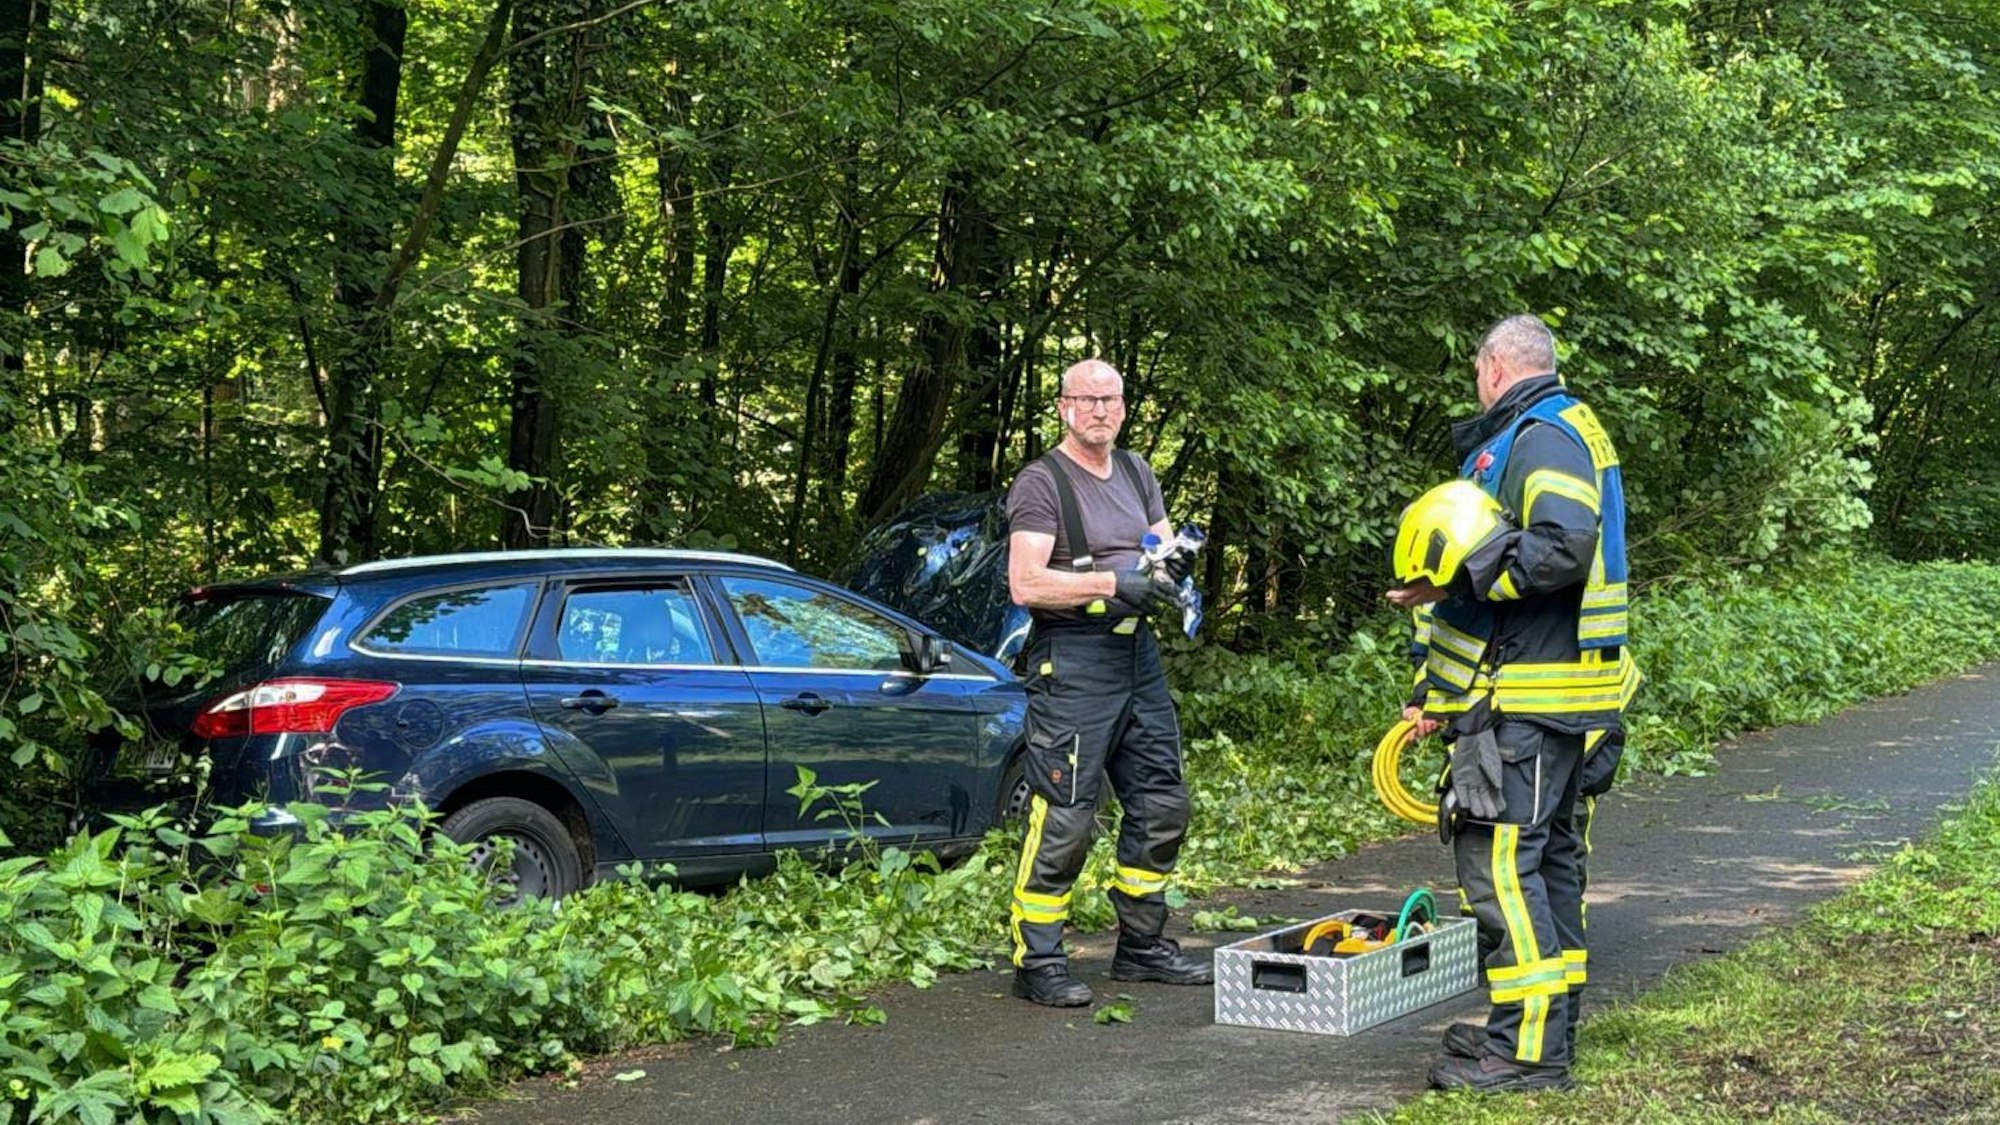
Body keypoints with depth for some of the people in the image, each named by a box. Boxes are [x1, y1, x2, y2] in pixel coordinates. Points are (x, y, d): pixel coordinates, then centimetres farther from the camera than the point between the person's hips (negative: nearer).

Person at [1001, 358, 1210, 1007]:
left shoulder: (1135, 472, 17)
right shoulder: (1041, 483, -6)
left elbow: (1162, 551, 21)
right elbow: (1025, 584, -16)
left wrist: (1178, 559, -3)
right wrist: (1114, 583, -22)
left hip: (1137, 653, 8)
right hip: (1072, 660, -8)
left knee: (1161, 805, 12)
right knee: (1064, 818, -10)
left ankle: (1143, 947, 25)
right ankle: (1037, 962, -2)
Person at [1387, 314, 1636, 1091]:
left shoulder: (1543, 437, -12)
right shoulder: (1557, 433, 20)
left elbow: (1564, 549, -28)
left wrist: (1461, 572, -22)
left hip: (1525, 703, -11)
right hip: (1551, 697, 11)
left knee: (1498, 856, -11)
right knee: (1548, 854, 16)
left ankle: (1529, 1048, -9)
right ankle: (1547, 1025, 26)